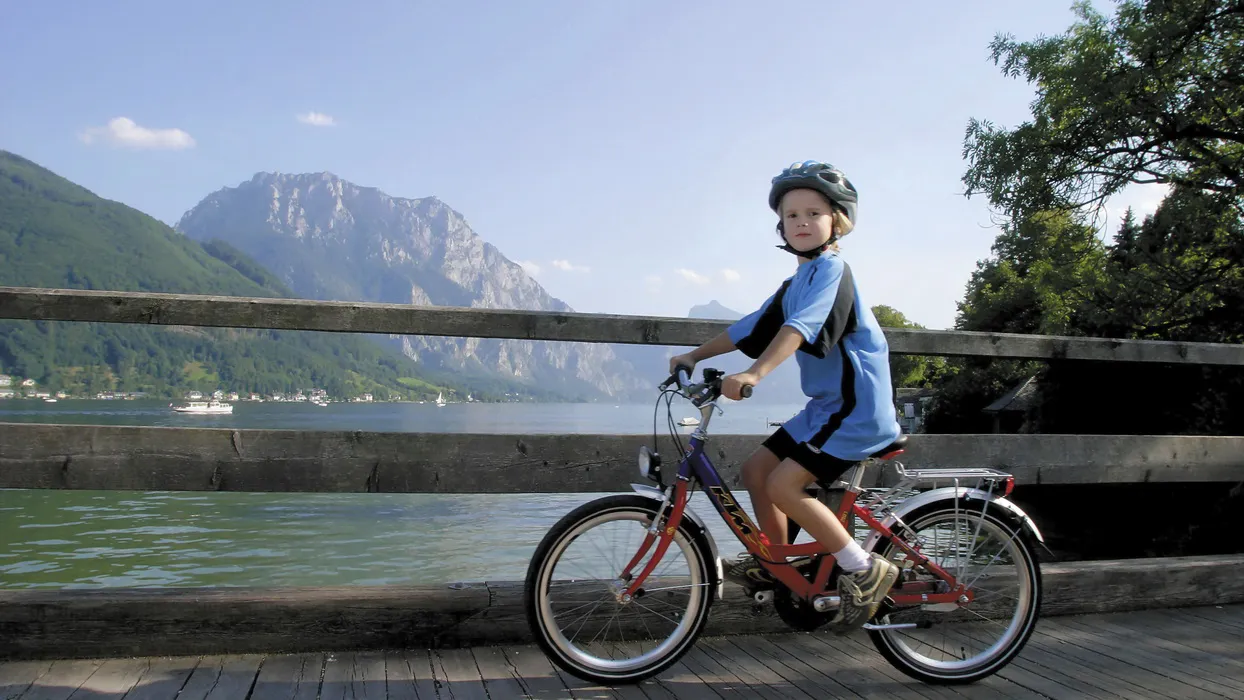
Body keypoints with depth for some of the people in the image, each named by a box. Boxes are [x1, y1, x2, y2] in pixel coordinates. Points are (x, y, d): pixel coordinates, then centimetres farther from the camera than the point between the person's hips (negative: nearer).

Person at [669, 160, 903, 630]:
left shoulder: (831, 268, -14)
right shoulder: (795, 284, 15)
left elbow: (801, 325, -30)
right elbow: (749, 329, 21)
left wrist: (754, 373, -42)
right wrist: (694, 356, 18)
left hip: (858, 406, -9)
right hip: (826, 404, 9)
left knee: (783, 485, -17)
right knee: (756, 468, 9)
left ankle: (865, 570, -6)